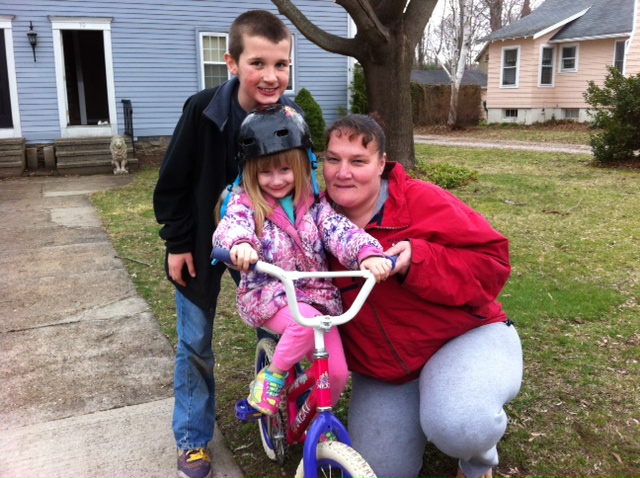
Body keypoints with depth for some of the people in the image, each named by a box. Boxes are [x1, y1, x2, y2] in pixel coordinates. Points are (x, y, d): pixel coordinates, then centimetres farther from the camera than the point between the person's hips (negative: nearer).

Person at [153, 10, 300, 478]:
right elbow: (174, 182, -12)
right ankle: (192, 438, 25)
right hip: (201, 244, -2)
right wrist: (178, 242, -9)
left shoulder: (291, 116, -16)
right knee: (195, 343, 7)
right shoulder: (203, 110, -22)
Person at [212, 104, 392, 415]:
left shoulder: (313, 203, 3)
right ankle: (270, 377, -7)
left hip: (316, 295, 4)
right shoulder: (244, 200, -4)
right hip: (266, 296, -3)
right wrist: (239, 243, -51)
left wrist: (368, 252, -36)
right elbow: (230, 226, -25)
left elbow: (339, 229, -14)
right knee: (308, 320, -35)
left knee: (337, 372, -4)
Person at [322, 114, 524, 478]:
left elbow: (492, 264, -18)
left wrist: (418, 260, -31)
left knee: (458, 426, -35)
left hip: (463, 337, -5)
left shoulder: (422, 202, -16)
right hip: (380, 367, 5)